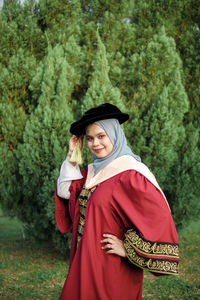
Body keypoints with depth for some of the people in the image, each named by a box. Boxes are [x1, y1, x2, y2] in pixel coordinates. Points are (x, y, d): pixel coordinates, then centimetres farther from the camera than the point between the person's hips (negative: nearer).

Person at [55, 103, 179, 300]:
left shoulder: (131, 173, -18)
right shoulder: (93, 171, 9)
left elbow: (159, 217, -23)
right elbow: (65, 191, 13)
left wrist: (128, 248, -18)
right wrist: (72, 155, 8)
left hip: (111, 267, -8)